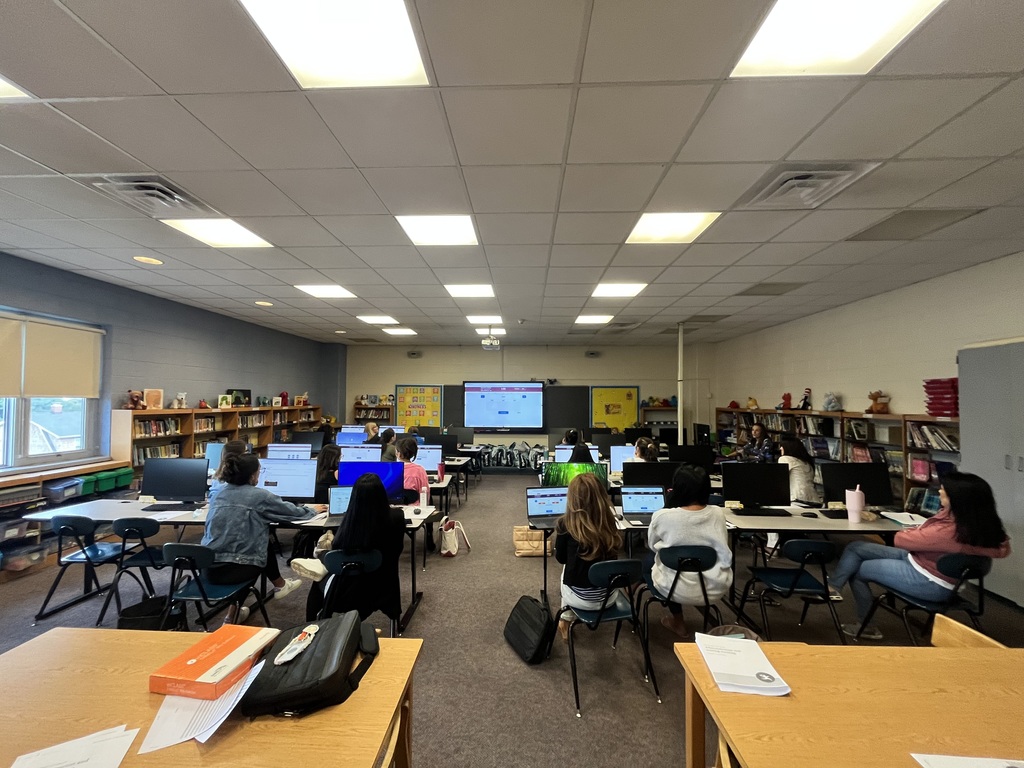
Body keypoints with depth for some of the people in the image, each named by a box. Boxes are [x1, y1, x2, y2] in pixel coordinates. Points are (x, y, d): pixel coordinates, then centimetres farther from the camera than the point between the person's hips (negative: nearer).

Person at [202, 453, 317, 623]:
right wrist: (312, 510, 22)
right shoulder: (259, 495, -9)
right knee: (266, 546, 22)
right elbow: (293, 512, 2)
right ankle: (280, 586, 41)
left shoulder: (220, 493, 10)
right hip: (235, 569, -6)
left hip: (210, 567, 6)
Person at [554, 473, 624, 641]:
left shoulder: (566, 524, -17)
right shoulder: (609, 521, -8)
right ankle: (565, 621, 42)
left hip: (581, 598, -2)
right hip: (609, 596, 2)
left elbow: (561, 558, 0)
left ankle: (565, 621, 37)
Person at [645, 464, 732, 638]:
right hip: (717, 587, 4)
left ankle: (678, 622, 34)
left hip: (680, 590, -4)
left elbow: (652, 546, 2)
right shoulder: (719, 514, -9)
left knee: (649, 559, 26)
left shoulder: (662, 516, -19)